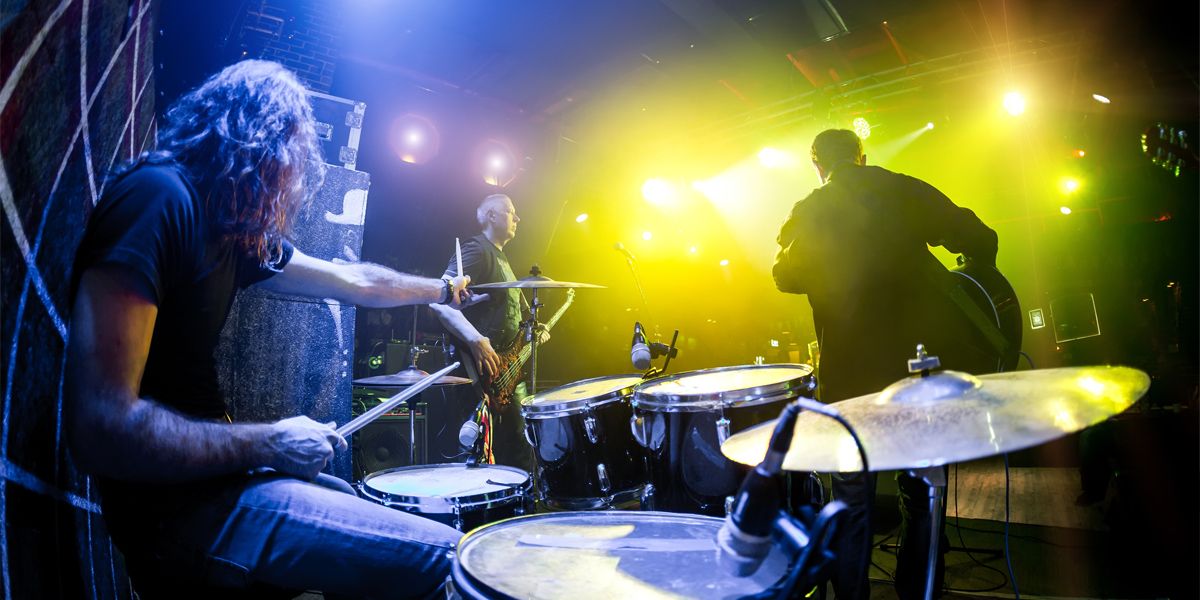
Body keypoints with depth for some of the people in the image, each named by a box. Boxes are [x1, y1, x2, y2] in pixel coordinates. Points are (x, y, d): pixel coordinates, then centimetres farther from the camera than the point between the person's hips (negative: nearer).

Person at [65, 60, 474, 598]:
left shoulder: (238, 234, 7)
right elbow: (101, 430, -27)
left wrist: (440, 289, 34)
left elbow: (356, 280, 21)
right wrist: (268, 445, -16)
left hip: (212, 474, 9)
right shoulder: (158, 197, -20)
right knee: (446, 556, -15)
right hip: (175, 507, -9)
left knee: (387, 516, 25)